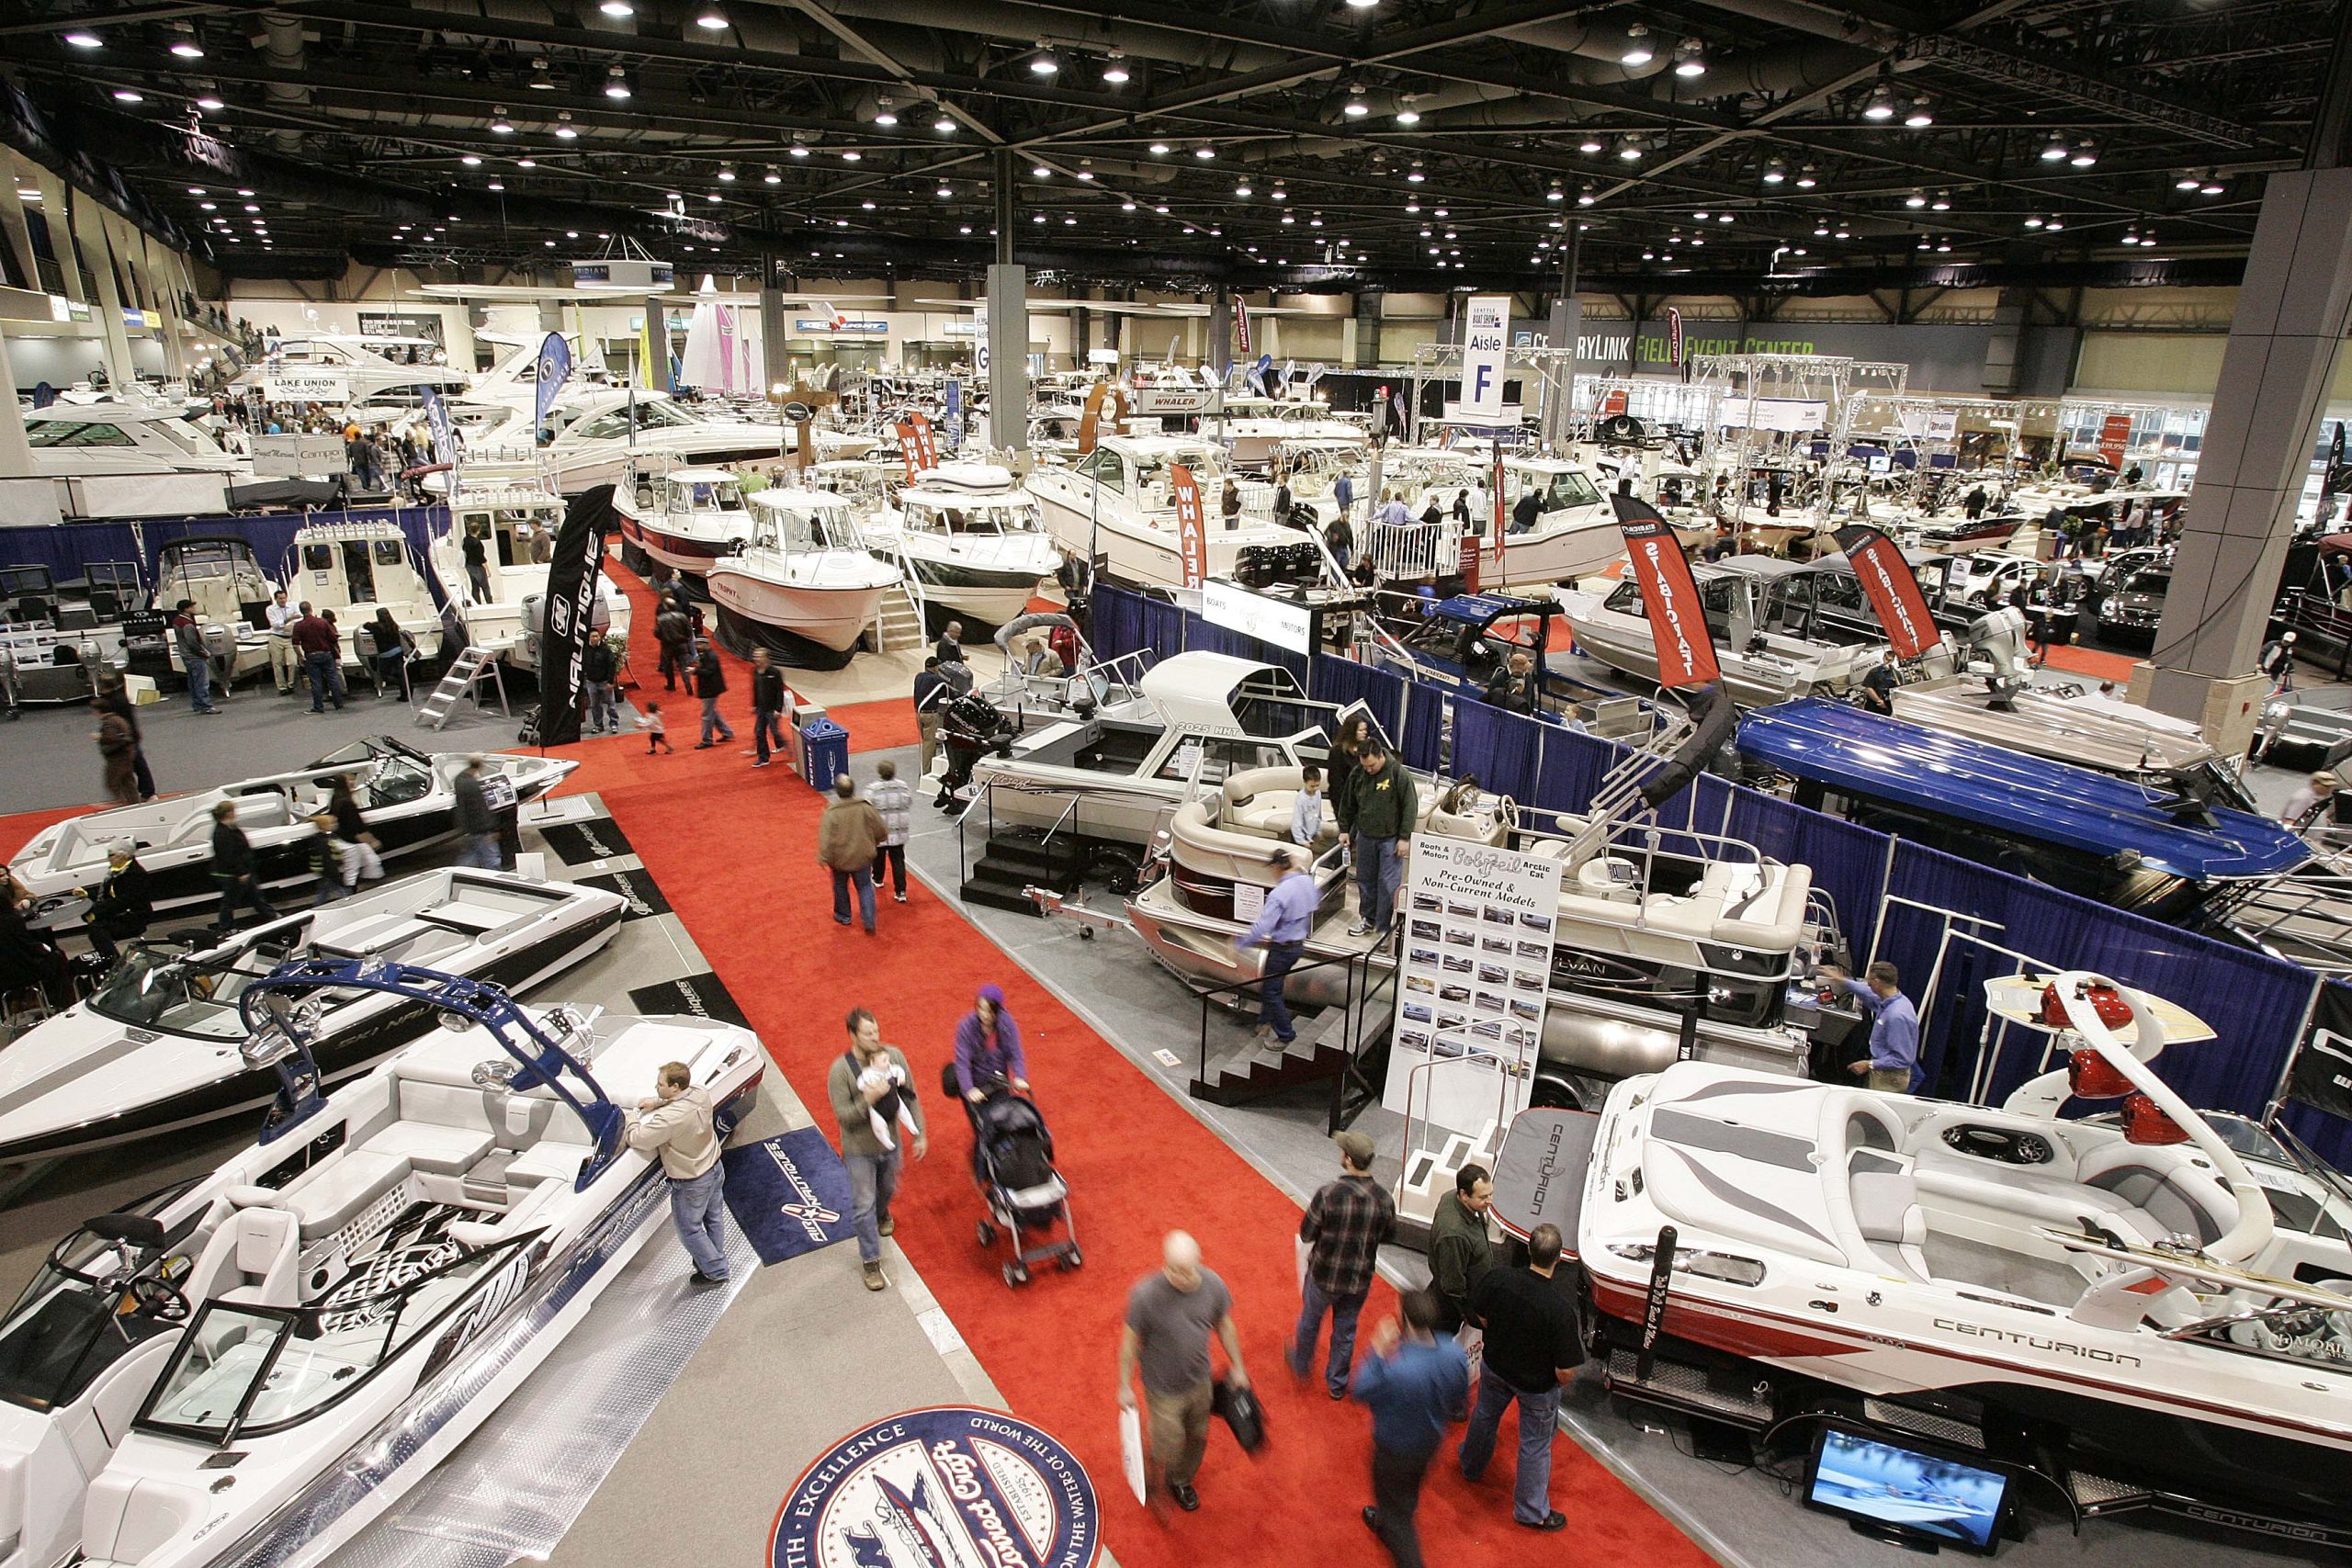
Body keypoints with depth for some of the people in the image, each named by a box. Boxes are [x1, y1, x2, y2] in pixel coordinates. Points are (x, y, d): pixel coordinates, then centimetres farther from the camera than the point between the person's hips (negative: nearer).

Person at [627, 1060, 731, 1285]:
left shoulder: (669, 1118, -37)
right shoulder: (701, 1094, -14)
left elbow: (637, 1140, -27)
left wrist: (633, 1122, -6)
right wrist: (657, 1102, 1)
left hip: (691, 1184, -7)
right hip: (715, 1169, 7)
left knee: (689, 1230, 16)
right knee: (713, 1220, 26)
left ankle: (715, 1272, 28)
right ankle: (715, 1262, 46)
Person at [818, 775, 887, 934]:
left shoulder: (831, 813, -20)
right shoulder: (865, 807, -13)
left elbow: (825, 838, -24)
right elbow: (883, 831, -4)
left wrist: (823, 858, -13)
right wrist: (874, 843, 14)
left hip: (840, 859, -1)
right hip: (863, 857, 1)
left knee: (840, 886, 23)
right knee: (865, 887, 16)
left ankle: (843, 916, 40)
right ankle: (869, 921, 4)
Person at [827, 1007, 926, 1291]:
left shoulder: (894, 1056, -14)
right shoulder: (841, 1070, -24)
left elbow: (910, 1098, -4)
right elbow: (843, 1115, -23)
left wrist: (920, 1134, -1)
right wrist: (869, 1099, -37)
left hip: (890, 1143, 4)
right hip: (859, 1150, -4)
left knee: (888, 1190, 28)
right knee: (864, 1205, 6)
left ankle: (882, 1215, 62)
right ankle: (871, 1262, 23)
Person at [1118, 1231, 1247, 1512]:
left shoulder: (1213, 1285, -21)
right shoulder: (1145, 1295, -33)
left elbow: (1224, 1326, -2)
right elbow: (1130, 1341, -17)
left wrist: (1237, 1367, 8)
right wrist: (1125, 1387, -6)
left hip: (1200, 1382, 4)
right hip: (1163, 1388, -4)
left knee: (1197, 1438, 24)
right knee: (1170, 1446, 11)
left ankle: (1181, 1480, 55)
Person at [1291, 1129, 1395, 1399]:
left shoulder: (1328, 1194, -29)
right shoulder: (1383, 1198, -18)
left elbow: (1306, 1234, -18)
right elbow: (1387, 1234, 0)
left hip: (1324, 1275, -2)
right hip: (1360, 1279, 2)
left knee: (1310, 1320, 25)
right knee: (1345, 1330, 24)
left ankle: (1301, 1366, 49)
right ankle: (1337, 1384, 41)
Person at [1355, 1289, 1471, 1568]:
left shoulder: (1396, 1371, -45)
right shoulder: (1456, 1354, -26)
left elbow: (1361, 1391, -24)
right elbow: (1460, 1399, -5)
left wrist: (1377, 1351, -23)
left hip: (1395, 1450, -7)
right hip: (1431, 1442, 7)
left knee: (1394, 1506, 20)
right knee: (1409, 1490, 35)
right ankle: (1387, 1526, 62)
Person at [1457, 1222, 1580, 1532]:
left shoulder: (1497, 1279, -25)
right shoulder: (1560, 1309, -37)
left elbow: (1482, 1318, -6)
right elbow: (1566, 1370, -27)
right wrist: (1562, 1381, -3)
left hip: (1494, 1365, 4)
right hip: (1537, 1384, -4)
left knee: (1484, 1416, 31)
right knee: (1535, 1444, 20)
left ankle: (1471, 1466, 57)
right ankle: (1532, 1512, 39)